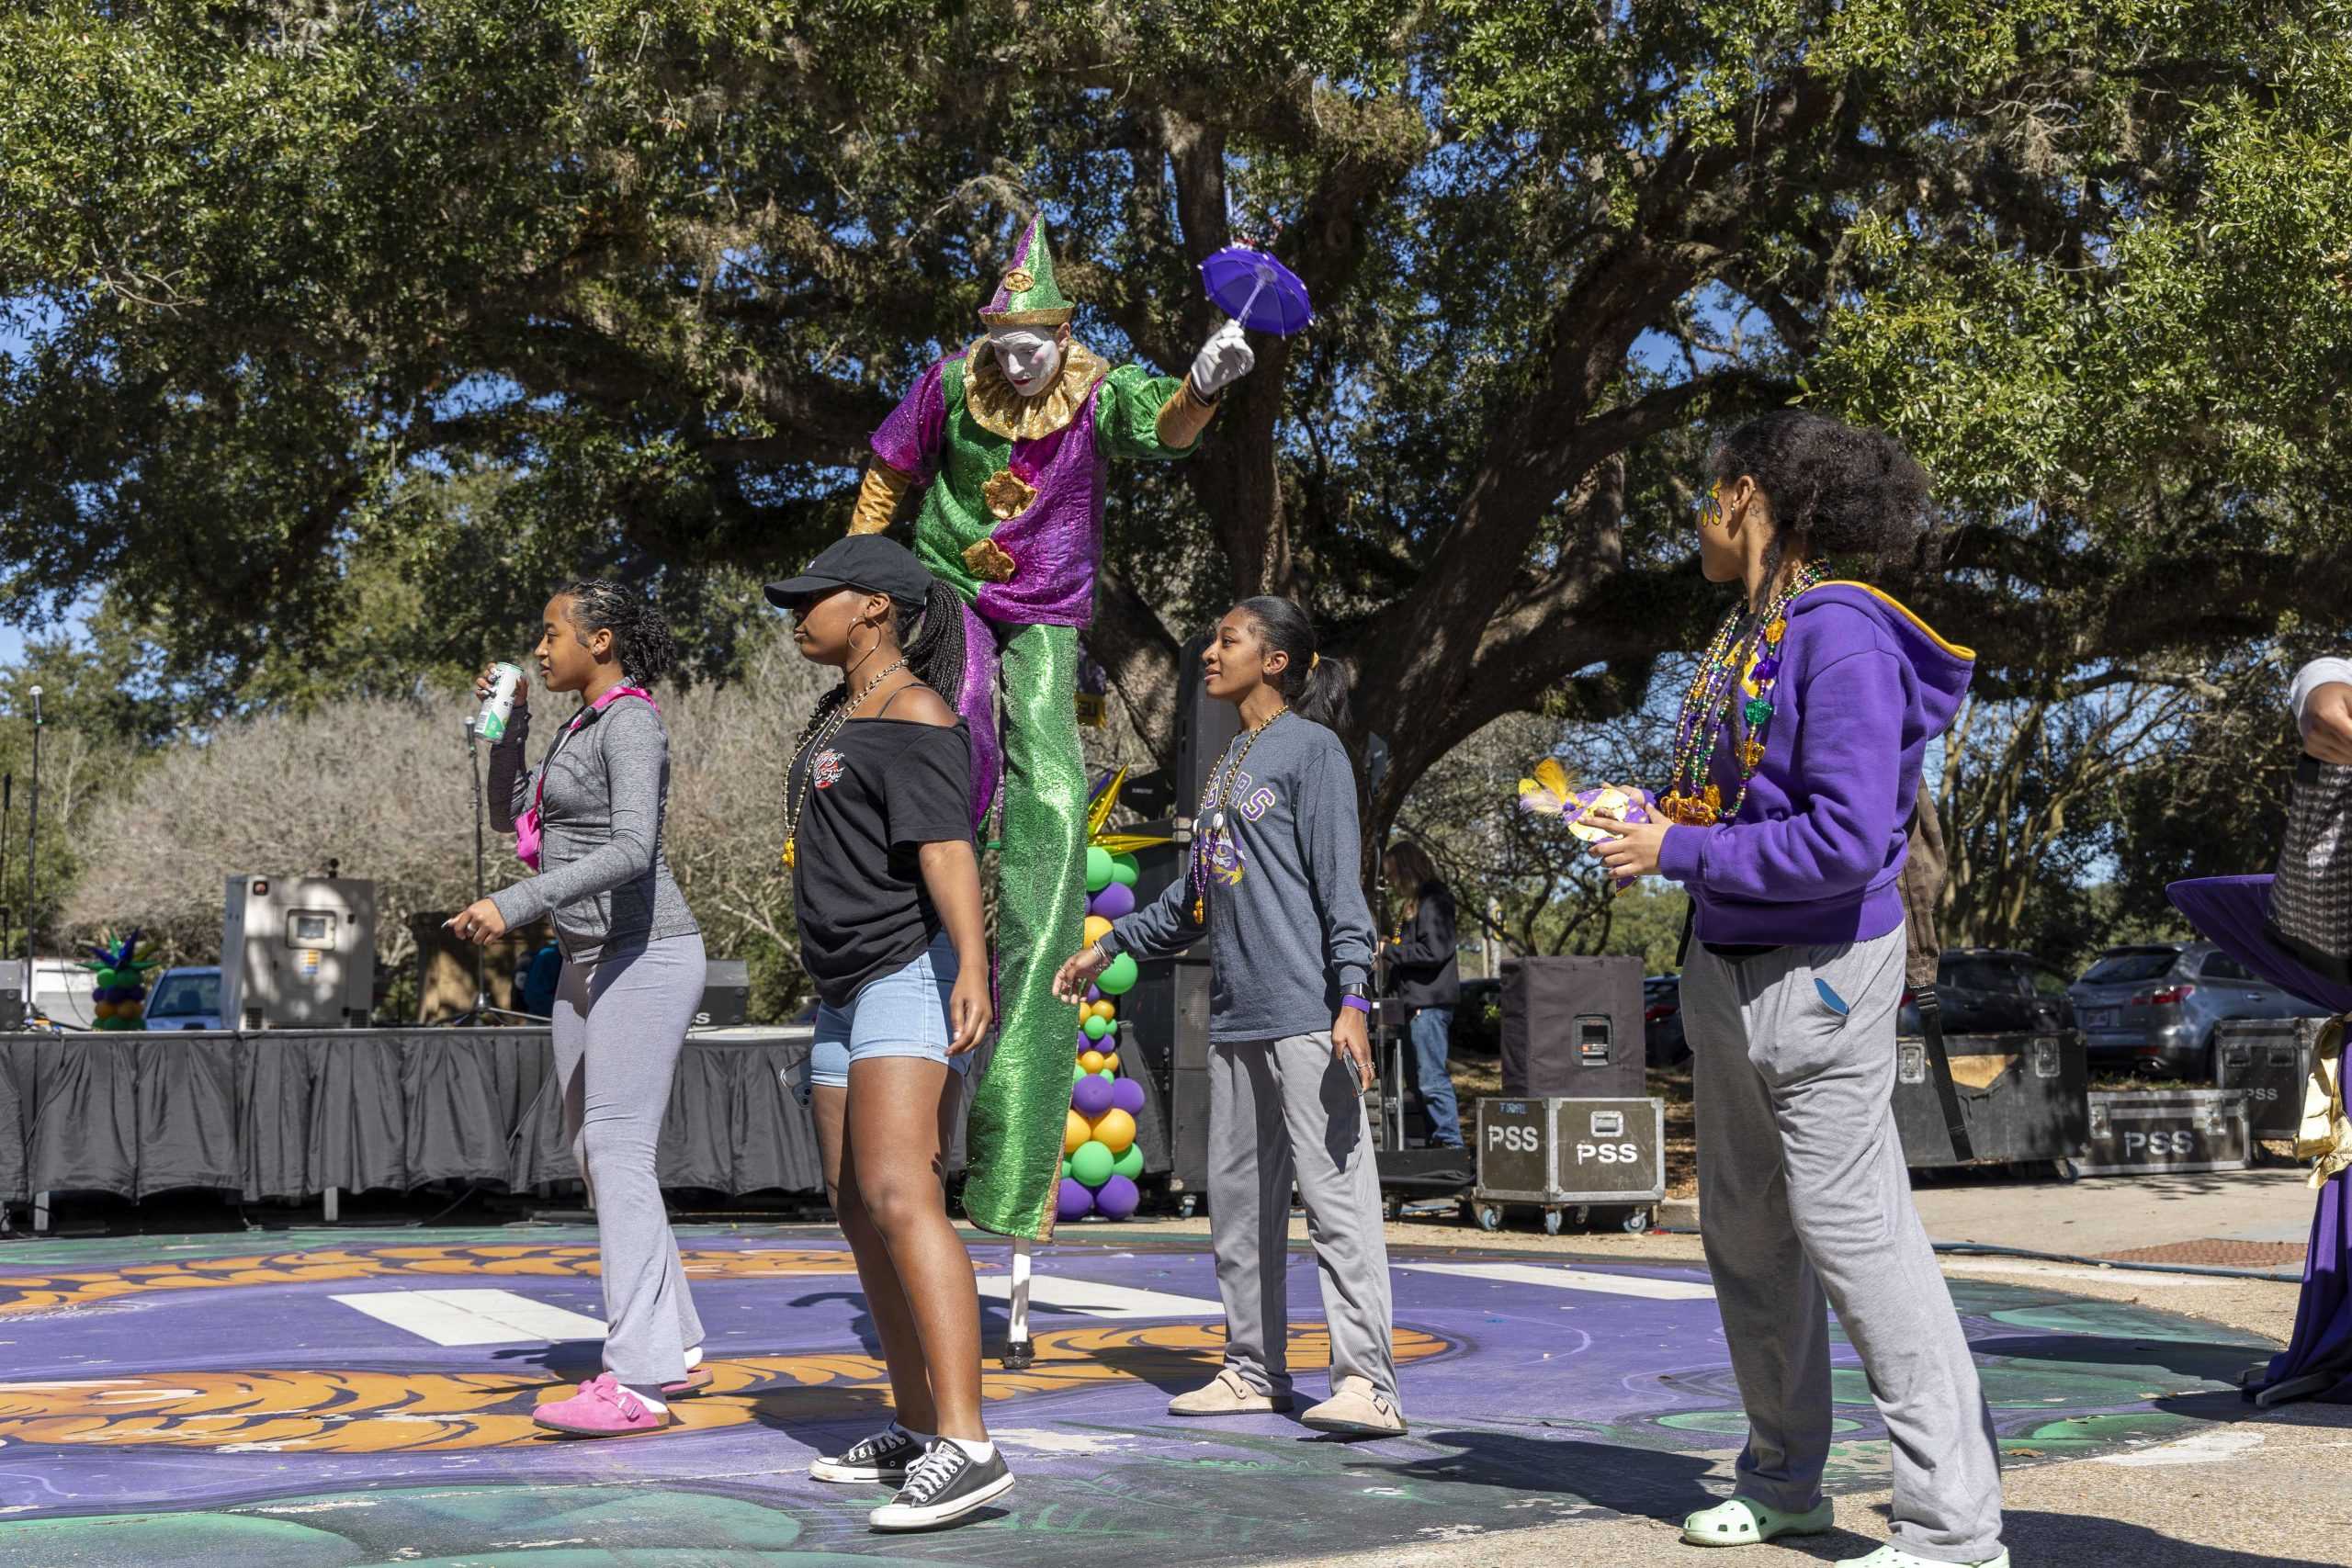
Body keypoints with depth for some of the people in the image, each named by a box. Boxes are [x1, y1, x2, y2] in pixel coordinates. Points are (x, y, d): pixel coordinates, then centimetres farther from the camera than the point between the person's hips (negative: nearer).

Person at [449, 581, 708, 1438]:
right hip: (590, 962, 10)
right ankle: (676, 1350, 17)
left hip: (645, 955, -10)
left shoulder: (632, 724, -13)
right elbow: (508, 813, 26)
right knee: (594, 1154, 10)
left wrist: (514, 904, -31)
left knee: (617, 1157, -14)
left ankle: (639, 1383, -15)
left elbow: (632, 850, -26)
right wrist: (509, 723, 13)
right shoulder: (584, 727, 17)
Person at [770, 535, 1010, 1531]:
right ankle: (915, 1431, 20)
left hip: (912, 973, -11)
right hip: (847, 993, 11)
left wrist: (971, 966, -35)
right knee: (858, 1210, 11)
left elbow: (946, 851, -24)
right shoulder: (839, 714, 20)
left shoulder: (912, 715, -10)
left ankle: (967, 1445, -30)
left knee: (899, 1195, -24)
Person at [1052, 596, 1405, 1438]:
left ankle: (1366, 1382, -10)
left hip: (1306, 1013, -9)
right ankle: (1253, 1369, 21)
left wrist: (1352, 999, -19)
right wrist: (1111, 945, 30)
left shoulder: (1312, 748, -3)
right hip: (1234, 1018, 9)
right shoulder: (1227, 764, 21)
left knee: (1335, 1195, -10)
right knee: (1238, 1197, 12)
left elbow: (1340, 880, -11)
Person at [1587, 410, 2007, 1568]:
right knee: (1746, 1235, 16)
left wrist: (1680, 853, -19)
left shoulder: (1842, 634, -18)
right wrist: (1644, 818, 2)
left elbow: (1846, 840, -24)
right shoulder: (1747, 632, 10)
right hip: (1728, 965, 10)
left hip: (1819, 973, -10)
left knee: (1855, 1234, -7)